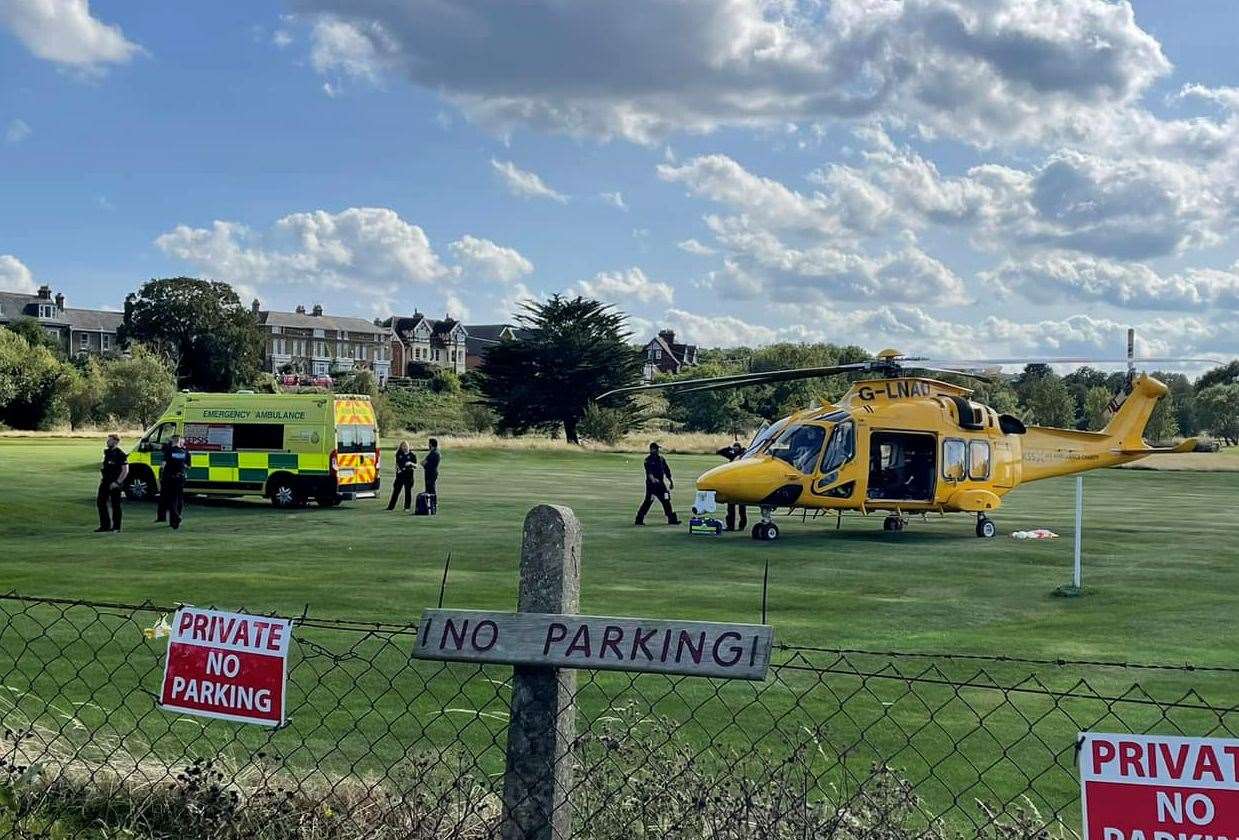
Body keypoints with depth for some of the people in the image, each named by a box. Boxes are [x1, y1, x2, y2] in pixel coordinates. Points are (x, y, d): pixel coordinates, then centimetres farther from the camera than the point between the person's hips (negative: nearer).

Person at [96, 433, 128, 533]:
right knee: (100, 502, 6)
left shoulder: (120, 454, -11)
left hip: (114, 484, -8)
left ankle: (116, 526, 8)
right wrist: (101, 478, 12)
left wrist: (117, 482, -19)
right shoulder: (106, 452, 13)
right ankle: (105, 525, 14)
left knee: (115, 505, -1)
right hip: (105, 482, 8)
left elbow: (125, 470, -15)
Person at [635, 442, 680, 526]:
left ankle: (672, 519, 14)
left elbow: (667, 471, 20)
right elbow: (648, 471, -22)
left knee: (666, 501, 7)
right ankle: (639, 519, -3)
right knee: (648, 501, -9)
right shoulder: (648, 460, -6)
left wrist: (670, 481, 20)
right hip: (651, 484, -6)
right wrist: (652, 478, -39)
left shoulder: (661, 459, 12)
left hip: (660, 483, 6)